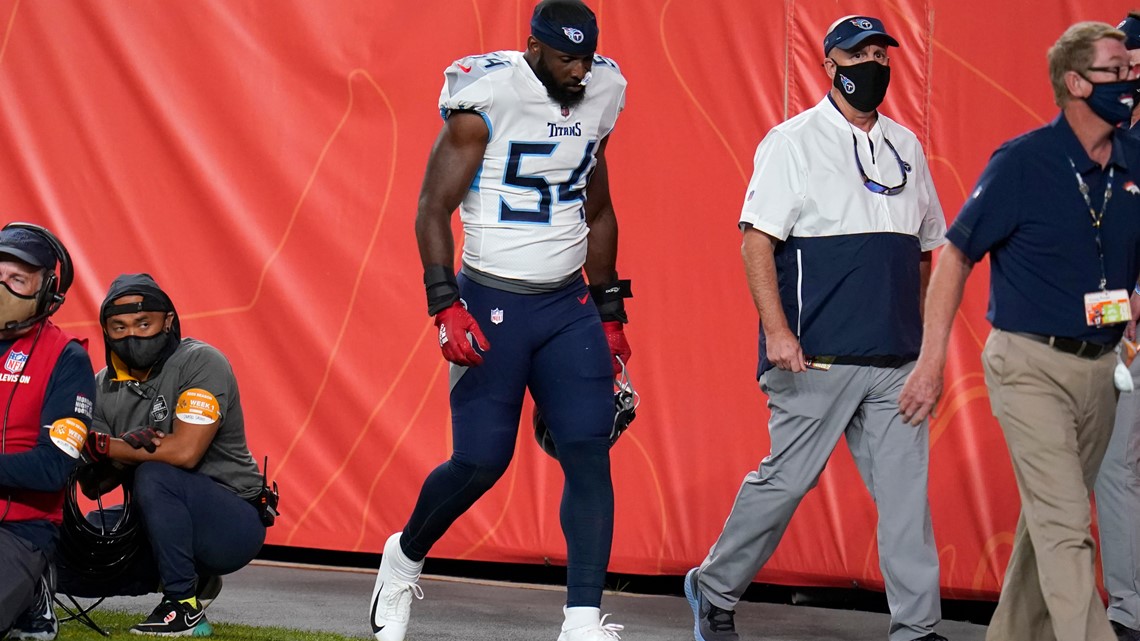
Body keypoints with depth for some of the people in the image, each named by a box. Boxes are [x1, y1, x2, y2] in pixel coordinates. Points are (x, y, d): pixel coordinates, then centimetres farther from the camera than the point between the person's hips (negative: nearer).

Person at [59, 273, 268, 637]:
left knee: (154, 476, -33)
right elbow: (93, 485, 0)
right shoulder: (106, 386, 4)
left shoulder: (200, 363, -15)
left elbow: (185, 452, -28)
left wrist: (102, 446, -19)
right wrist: (127, 451, -22)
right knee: (66, 562, -5)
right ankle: (191, 577, 13)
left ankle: (185, 605, -20)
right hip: (162, 523, 8)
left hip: (233, 523, -8)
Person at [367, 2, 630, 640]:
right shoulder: (487, 98, -13)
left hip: (568, 304, 5)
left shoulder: (599, 96, 6)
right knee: (481, 461, -4)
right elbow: (434, 209, -11)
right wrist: (446, 306, -20)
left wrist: (610, 312, 18)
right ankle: (405, 558, 26)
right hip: (491, 303, -5)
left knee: (590, 453, -8)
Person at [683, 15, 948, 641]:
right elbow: (756, 242, -8)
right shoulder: (793, 142, -2)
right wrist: (777, 331, -18)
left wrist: (918, 332, 15)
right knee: (786, 479, -2)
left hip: (895, 359, 5)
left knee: (906, 489, 0)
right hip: (815, 356, -5)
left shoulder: (905, 146, 15)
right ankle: (714, 590, 17)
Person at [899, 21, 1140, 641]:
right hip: (1031, 363, -6)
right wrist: (931, 364, -11)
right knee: (1065, 523, -12)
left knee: (1051, 514, 15)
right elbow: (955, 257, -8)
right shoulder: (1023, 163, -11)